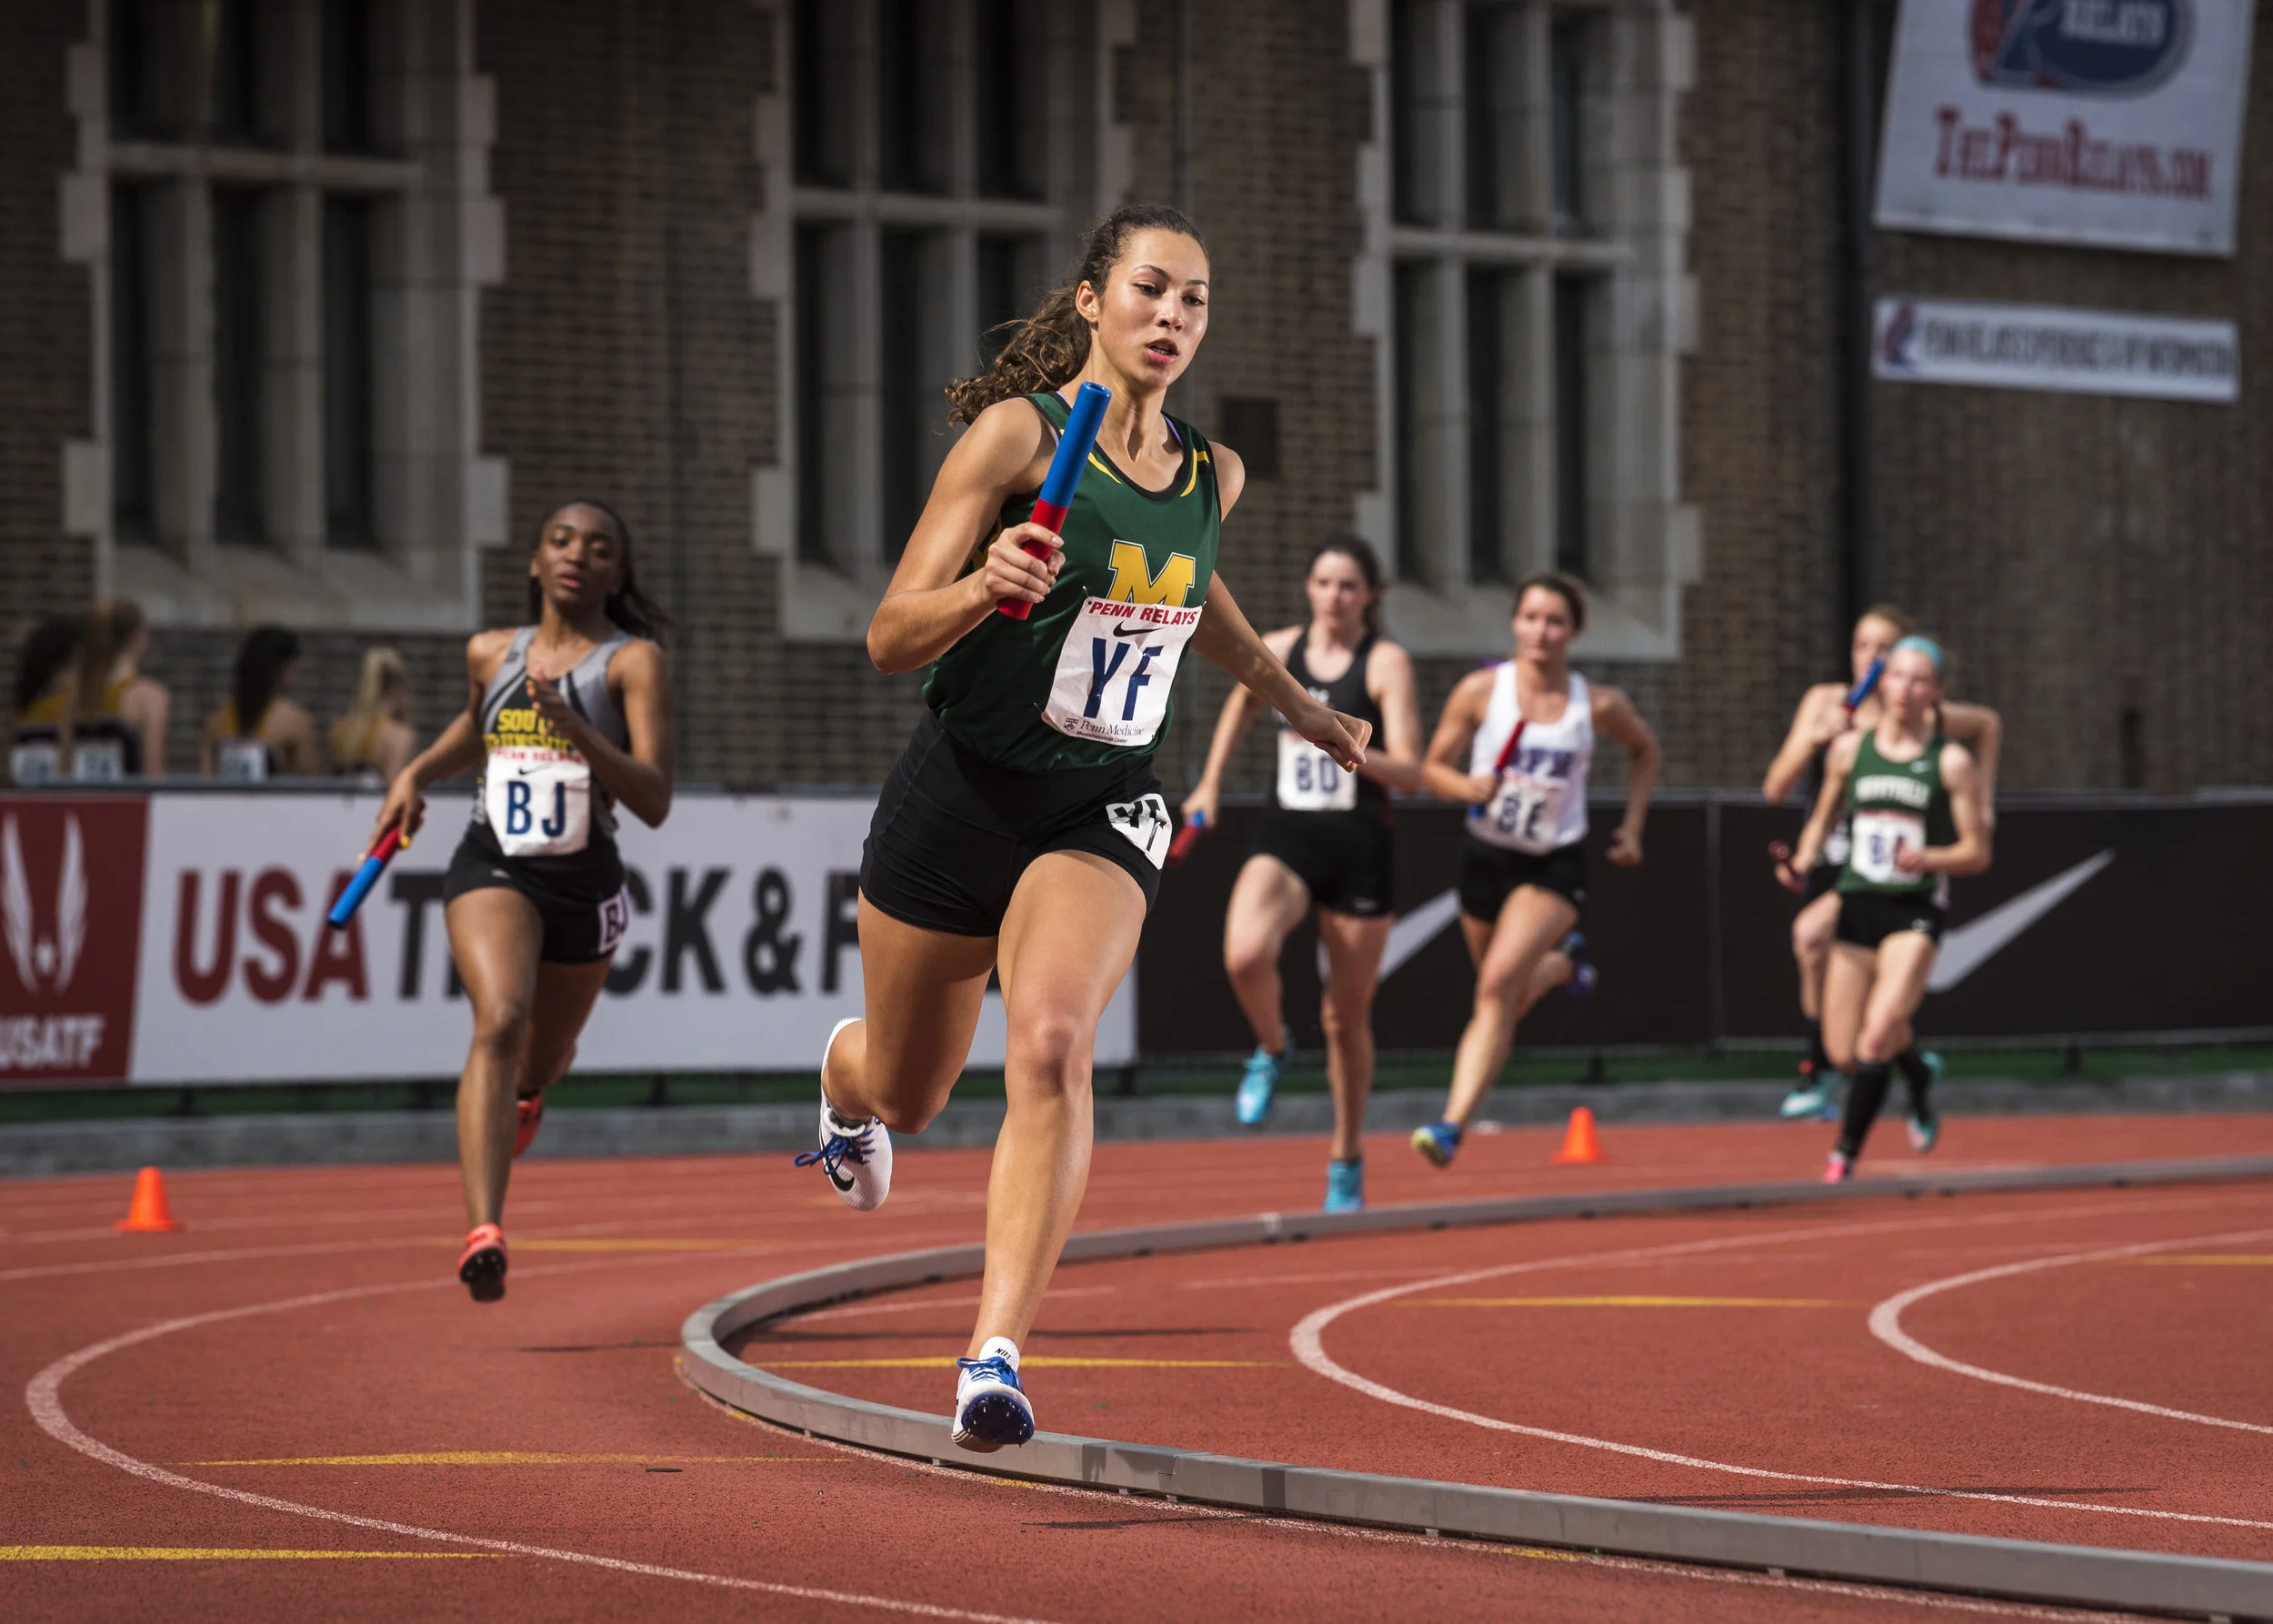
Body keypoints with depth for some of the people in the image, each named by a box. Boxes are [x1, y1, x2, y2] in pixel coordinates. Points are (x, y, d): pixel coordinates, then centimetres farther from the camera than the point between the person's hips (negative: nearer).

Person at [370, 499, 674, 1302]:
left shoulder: (634, 662, -5)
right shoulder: (491, 653, 7)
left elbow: (654, 801, -15)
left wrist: (575, 727, -25)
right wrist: (415, 773, 15)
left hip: (585, 882, 0)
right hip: (491, 866, 0)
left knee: (540, 1061, 19)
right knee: (499, 1021, -27)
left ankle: (522, 1095, 62)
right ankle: (484, 1233, -40)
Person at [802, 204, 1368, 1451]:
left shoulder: (1212, 476, 5)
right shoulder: (1019, 435, -11)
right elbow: (891, 637, -13)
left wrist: (1298, 704, 37)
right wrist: (986, 586, -33)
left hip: (1101, 809, 2)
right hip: (961, 795, -2)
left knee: (1053, 1044, -27)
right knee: (906, 1092, 16)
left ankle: (996, 1352, -31)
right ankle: (843, 1076, 56)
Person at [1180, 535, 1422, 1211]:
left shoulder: (1386, 662, -7)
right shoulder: (1278, 650, 4)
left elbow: (1409, 771, -13)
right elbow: (1242, 702, 27)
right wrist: (1209, 785, 24)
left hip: (1359, 851, -2)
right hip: (1286, 840, 2)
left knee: (1348, 1016, 7)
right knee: (1246, 954, -29)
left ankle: (1348, 1156, 27)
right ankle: (1272, 1049, 3)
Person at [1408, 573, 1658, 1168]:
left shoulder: (1600, 705, -8)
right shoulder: (1481, 690, -9)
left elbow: (1644, 749, 14)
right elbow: (1432, 767, -1)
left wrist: (1632, 824, 6)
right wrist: (1466, 786, -22)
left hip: (1554, 866, -3)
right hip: (1486, 856, 3)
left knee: (1498, 985, -24)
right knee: (1507, 1004, 19)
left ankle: (1453, 1125, -26)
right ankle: (1564, 961, 54)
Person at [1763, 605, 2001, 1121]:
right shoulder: (1824, 702, 1)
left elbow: (1988, 724, 13)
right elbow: (1775, 789, -4)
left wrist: (1982, 803, 10)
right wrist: (1813, 738, -19)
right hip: (1826, 863, 5)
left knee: (1812, 933, -30)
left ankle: (1820, 1069, -18)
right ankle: (1916, 1066, 34)